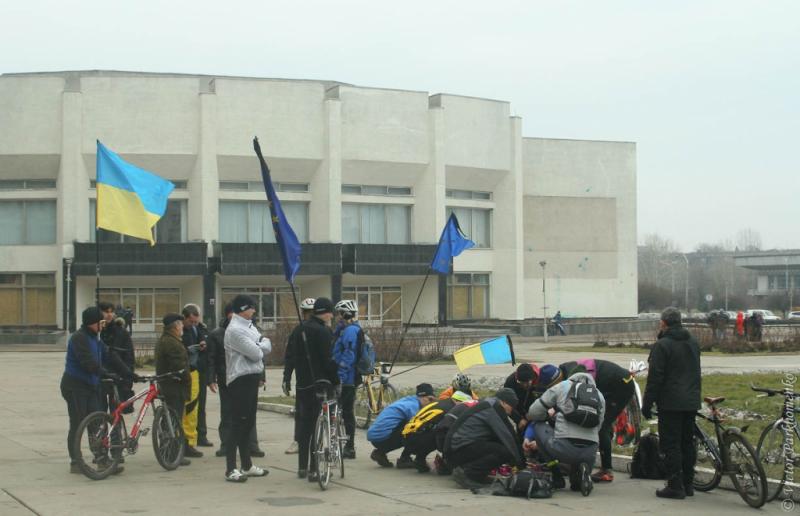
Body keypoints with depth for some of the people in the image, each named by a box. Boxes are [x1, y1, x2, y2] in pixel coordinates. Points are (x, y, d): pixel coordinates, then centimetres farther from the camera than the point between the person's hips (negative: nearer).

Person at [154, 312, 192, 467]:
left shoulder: (161, 341, 16)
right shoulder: (173, 343, -18)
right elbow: (180, 367, -22)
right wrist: (187, 382, -9)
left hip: (165, 385, 10)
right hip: (175, 388, -10)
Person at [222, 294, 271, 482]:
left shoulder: (248, 326, 15)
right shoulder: (235, 330, -15)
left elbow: (268, 346, 11)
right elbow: (256, 353, -19)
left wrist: (258, 346, -8)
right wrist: (260, 347, 1)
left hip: (251, 378, 10)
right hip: (240, 380, -10)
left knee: (248, 423, 15)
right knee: (237, 424, -8)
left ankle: (247, 465, 25)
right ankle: (231, 469, -5)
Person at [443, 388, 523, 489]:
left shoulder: (486, 404, 23)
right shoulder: (495, 407, -6)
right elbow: (506, 436, -9)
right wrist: (519, 462, -1)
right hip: (459, 450, -10)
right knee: (505, 451, -17)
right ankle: (467, 473, -15)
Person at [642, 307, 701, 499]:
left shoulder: (662, 345, -12)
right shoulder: (693, 343, 14)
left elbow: (655, 377, -14)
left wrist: (647, 404, -8)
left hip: (671, 404, -8)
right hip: (691, 402, 8)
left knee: (671, 445, -4)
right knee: (687, 443, 13)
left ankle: (675, 486, -5)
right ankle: (687, 483, 19)